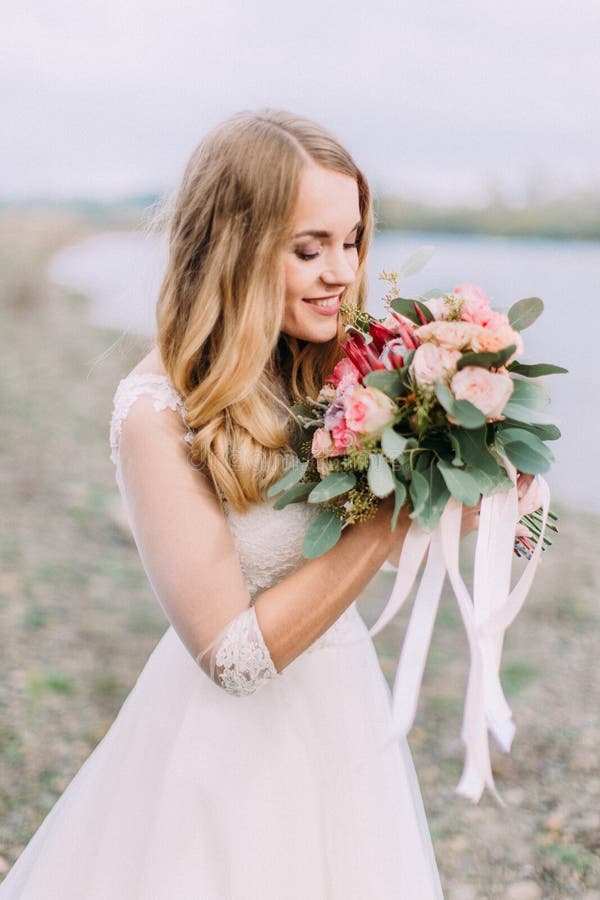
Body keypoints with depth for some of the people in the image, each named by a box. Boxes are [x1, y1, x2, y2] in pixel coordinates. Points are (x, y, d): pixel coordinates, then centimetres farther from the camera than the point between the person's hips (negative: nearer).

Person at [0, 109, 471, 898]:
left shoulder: (330, 373, -5)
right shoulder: (158, 412, -24)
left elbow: (394, 547, 2)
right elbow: (235, 654, -24)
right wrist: (388, 515, -27)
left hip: (343, 700, 6)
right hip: (233, 739, -6)